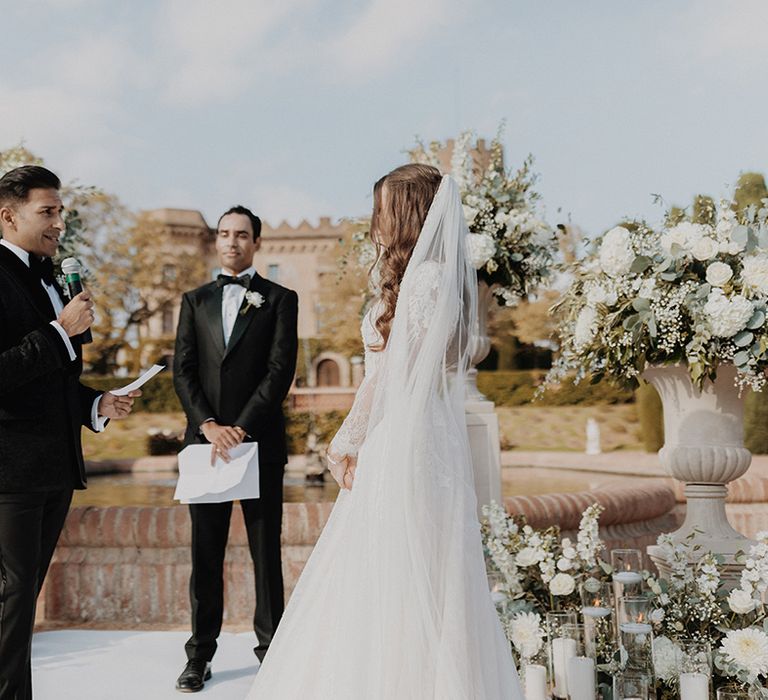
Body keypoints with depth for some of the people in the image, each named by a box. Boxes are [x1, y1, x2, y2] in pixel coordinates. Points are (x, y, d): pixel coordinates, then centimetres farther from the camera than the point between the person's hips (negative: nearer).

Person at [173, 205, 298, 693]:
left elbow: (281, 371, -5)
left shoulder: (280, 299, 4)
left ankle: (271, 648, 14)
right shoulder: (196, 301, 13)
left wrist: (240, 429, -13)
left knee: (266, 551, 4)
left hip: (260, 441, -2)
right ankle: (201, 654, 14)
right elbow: (183, 371, 5)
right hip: (205, 439, 3)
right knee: (206, 552, 6)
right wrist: (209, 425, -10)